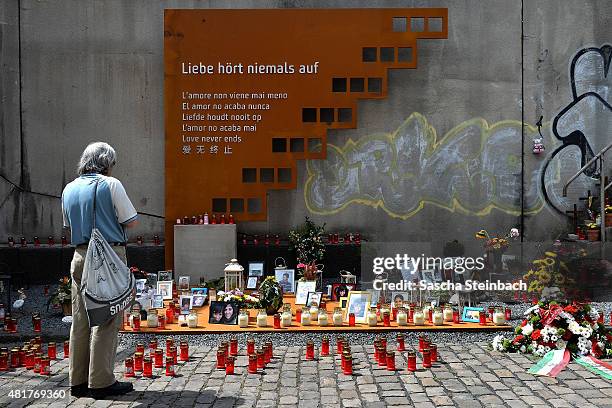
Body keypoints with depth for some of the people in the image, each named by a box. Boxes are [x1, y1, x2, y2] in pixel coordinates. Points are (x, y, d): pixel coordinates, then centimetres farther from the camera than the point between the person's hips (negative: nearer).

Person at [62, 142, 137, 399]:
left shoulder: (69, 189, 12)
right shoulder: (110, 184, -6)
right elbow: (130, 221, -6)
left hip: (80, 256, 6)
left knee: (80, 320, 10)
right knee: (106, 320, -2)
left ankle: (78, 381, 17)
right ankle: (101, 382, 1)